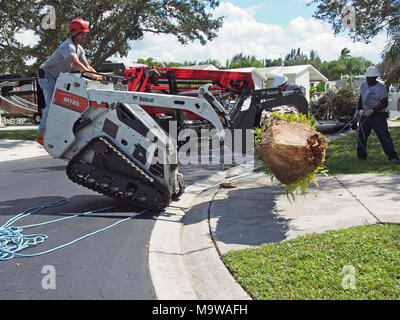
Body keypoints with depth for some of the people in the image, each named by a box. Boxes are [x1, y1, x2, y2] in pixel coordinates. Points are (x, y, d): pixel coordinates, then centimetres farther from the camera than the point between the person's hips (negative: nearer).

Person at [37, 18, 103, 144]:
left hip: (58, 78, 10)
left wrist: (98, 75, -14)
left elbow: (86, 65, 2)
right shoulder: (68, 46, -23)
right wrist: (91, 75, -45)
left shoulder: (79, 48, 7)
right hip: (46, 75, -9)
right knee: (52, 104, -20)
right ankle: (41, 134, -17)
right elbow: (76, 63, -38)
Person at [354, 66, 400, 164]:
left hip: (378, 115, -7)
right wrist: (358, 110, 9)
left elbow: (385, 104, -14)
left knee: (384, 136, -11)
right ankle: (361, 156, 20)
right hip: (365, 115, 7)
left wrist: (372, 110, -22)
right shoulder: (363, 86, 9)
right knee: (362, 136, 9)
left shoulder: (381, 88, -13)